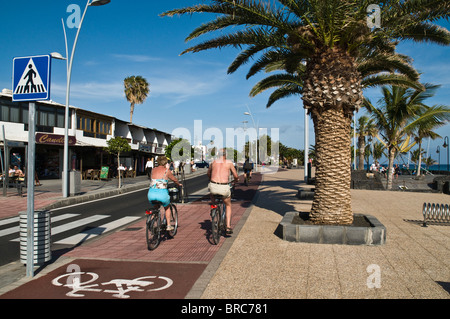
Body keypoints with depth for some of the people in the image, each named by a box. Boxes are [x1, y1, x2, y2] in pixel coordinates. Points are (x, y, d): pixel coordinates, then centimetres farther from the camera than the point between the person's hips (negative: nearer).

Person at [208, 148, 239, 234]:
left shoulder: (213, 162, 16)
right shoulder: (229, 163, 7)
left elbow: (208, 173, 32)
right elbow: (236, 176, 9)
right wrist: (236, 180, 32)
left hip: (213, 186, 2)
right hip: (224, 187, -2)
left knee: (212, 194, 40)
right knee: (228, 206, 22)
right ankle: (228, 227, 13)